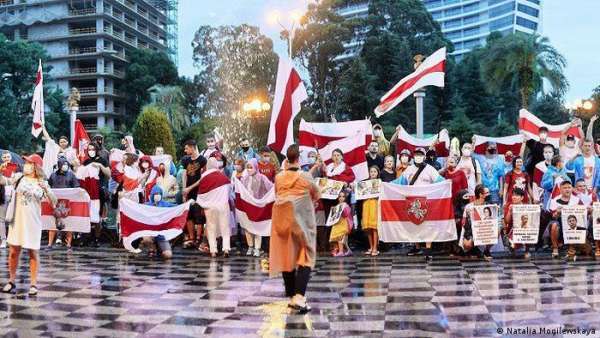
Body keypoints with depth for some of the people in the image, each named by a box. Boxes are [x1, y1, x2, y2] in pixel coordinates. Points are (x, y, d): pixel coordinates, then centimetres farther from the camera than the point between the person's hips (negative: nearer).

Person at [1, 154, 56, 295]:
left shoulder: (42, 183, 2)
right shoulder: (19, 177, 5)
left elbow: (54, 202, -2)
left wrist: (46, 189, -17)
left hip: (33, 221, -1)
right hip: (17, 219, 1)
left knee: (33, 253, 2)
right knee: (14, 251, 6)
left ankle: (33, 284, 9)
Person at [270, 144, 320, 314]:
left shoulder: (279, 177, -2)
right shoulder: (306, 177, -10)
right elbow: (316, 196, 5)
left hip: (282, 220, 4)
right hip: (301, 221, -4)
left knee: (286, 257, 12)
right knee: (305, 258, -1)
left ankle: (292, 296, 19)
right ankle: (299, 297, -16)